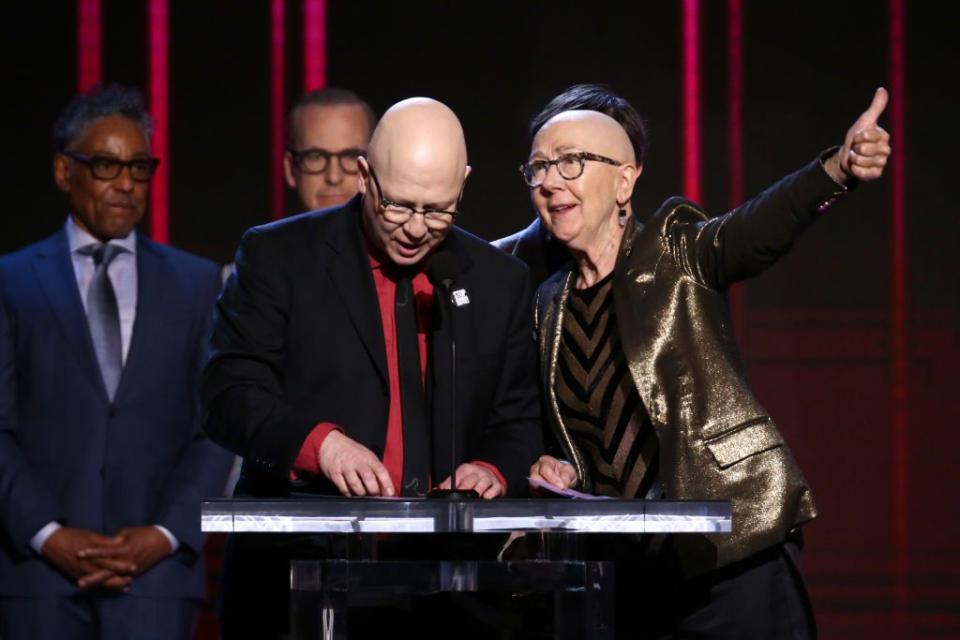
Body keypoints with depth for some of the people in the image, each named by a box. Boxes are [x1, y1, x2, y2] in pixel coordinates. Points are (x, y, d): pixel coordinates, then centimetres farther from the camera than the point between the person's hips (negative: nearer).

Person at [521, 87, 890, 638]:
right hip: (624, 568, 5)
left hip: (729, 550, -5)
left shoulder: (677, 253, -2)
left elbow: (760, 227, -23)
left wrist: (838, 170, -42)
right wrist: (569, 472, 0)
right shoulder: (551, 304, 12)